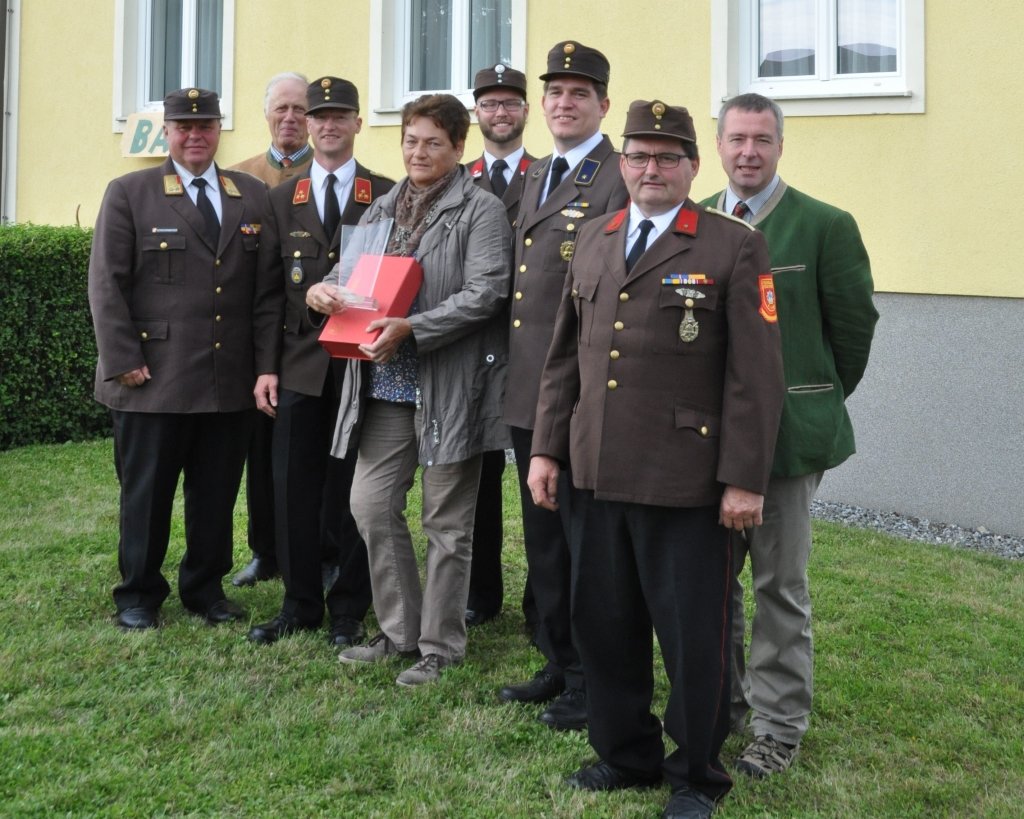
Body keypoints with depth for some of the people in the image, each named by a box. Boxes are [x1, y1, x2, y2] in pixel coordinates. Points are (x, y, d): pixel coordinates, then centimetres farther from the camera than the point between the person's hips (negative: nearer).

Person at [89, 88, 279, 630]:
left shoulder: (254, 197, 11)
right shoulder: (128, 194, 3)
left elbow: (267, 290, 8)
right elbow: (106, 284, -1)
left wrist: (267, 365, 2)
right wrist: (123, 362, -9)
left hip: (231, 382, 3)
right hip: (153, 381, -2)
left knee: (217, 493, 9)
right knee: (146, 492, 7)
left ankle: (205, 589, 25)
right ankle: (138, 595, 22)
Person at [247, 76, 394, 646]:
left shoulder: (390, 196, 3)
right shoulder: (281, 200, 11)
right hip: (301, 364, 2)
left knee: (355, 491, 5)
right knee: (295, 489, 4)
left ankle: (349, 610, 17)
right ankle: (301, 604, 19)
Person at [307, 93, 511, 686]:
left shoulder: (481, 211, -6)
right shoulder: (384, 208, 15)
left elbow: (484, 294, -16)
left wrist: (410, 329, -24)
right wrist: (324, 290, -2)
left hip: (448, 386, -6)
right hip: (386, 383, 7)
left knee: (446, 523, 4)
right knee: (372, 506, 7)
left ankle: (441, 646, 17)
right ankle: (401, 631, 23)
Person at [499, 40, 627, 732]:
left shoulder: (622, 180, -11)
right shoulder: (536, 177, 17)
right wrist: (518, 372, 15)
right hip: (530, 394, 9)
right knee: (543, 539, 17)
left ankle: (593, 685, 17)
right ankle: (560, 665, 32)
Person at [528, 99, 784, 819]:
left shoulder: (734, 247, -4)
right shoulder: (594, 241, 14)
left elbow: (755, 374, -7)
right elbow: (566, 355, 16)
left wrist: (744, 480, -11)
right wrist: (547, 448, 11)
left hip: (685, 483, -5)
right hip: (596, 474, 5)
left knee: (694, 637, 5)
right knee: (604, 624, 13)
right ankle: (626, 755, 32)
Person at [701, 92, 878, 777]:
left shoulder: (826, 226, -6)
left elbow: (855, 326, -1)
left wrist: (819, 402, 8)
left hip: (787, 431, -4)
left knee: (781, 586, 5)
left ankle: (780, 726, 18)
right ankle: (722, 700, 32)